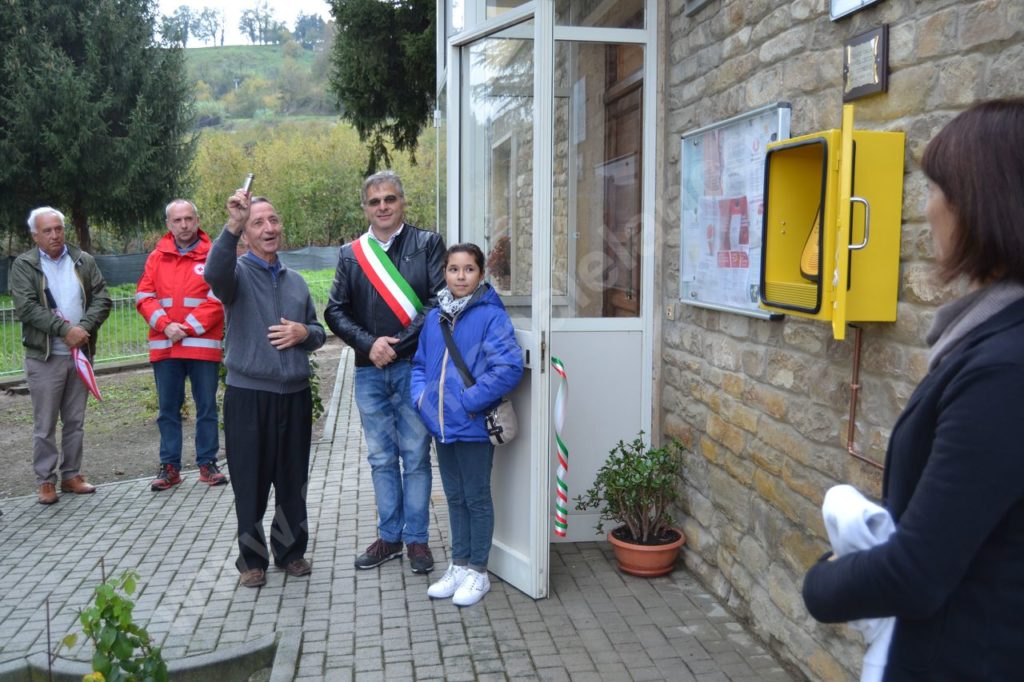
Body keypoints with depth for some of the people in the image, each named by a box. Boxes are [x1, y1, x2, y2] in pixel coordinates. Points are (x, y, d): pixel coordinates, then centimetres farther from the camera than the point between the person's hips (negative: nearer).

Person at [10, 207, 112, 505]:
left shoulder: (84, 261, 7)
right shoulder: (24, 265, 0)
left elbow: (102, 298, 1)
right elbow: (26, 307, -11)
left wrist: (84, 327, -16)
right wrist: (64, 330, -20)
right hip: (44, 357, -3)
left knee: (75, 421, 11)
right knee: (45, 424, 3)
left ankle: (72, 475, 21)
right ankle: (46, 481, 13)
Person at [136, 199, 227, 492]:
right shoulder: (157, 257, 9)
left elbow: (218, 300, -8)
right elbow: (144, 297, 3)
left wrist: (188, 329, -13)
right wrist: (166, 325, -12)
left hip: (203, 345, -3)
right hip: (164, 346, 3)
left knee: (207, 407, 6)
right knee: (168, 409, 8)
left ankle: (207, 463, 16)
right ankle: (170, 467, 17)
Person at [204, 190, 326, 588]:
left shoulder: (296, 281, 14)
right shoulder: (237, 271, -3)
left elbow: (318, 332, 20)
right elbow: (214, 274, -28)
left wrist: (303, 333, -3)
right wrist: (232, 226, -40)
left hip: (295, 394, 4)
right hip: (248, 395, -4)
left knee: (293, 482, 13)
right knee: (251, 482, 5)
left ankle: (291, 551, 29)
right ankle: (252, 559, 21)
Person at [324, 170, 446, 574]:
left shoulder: (428, 244, 0)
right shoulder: (350, 254, 10)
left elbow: (440, 300, -9)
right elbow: (335, 311, 6)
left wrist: (397, 344, -14)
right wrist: (369, 344, -10)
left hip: (414, 367, -3)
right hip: (369, 371, 3)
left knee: (416, 457, 5)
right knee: (381, 458, 12)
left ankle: (416, 538, 17)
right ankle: (389, 536, 24)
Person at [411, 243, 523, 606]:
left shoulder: (491, 317, -13)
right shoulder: (434, 318, 7)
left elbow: (510, 367, -22)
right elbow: (420, 363, 18)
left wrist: (470, 401, -21)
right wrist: (421, 396, 0)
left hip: (474, 427, -6)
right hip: (441, 426, 7)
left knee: (477, 498, 7)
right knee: (455, 498, 18)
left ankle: (477, 572, 21)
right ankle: (459, 565, 32)